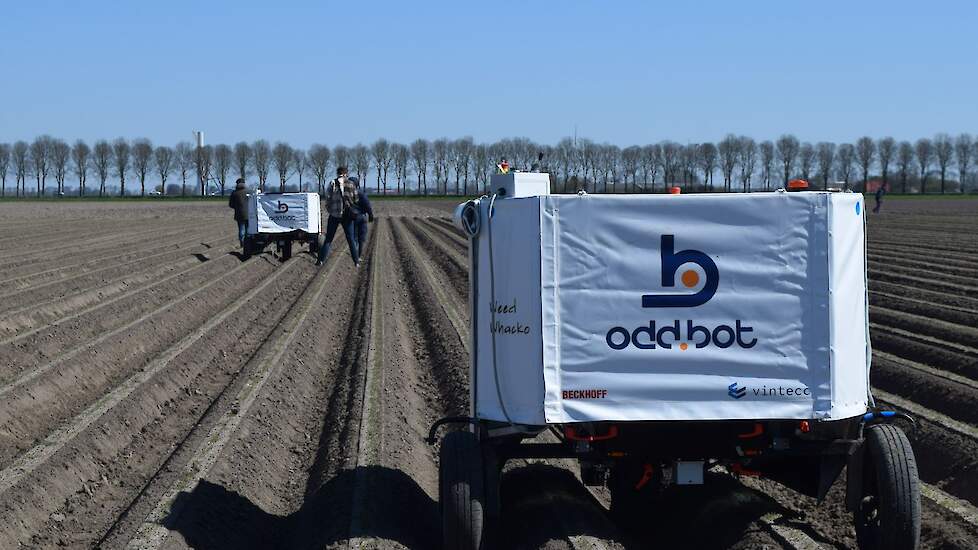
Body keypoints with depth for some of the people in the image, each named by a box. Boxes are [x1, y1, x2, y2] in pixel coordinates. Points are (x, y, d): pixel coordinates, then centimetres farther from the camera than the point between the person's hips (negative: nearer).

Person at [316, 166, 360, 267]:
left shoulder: (332, 184, -5)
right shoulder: (351, 185, -2)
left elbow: (327, 198, -6)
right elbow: (355, 199, 2)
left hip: (334, 214, -1)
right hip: (347, 215, 1)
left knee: (328, 239, 8)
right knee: (351, 239, 10)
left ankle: (321, 260, 5)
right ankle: (356, 261, 10)